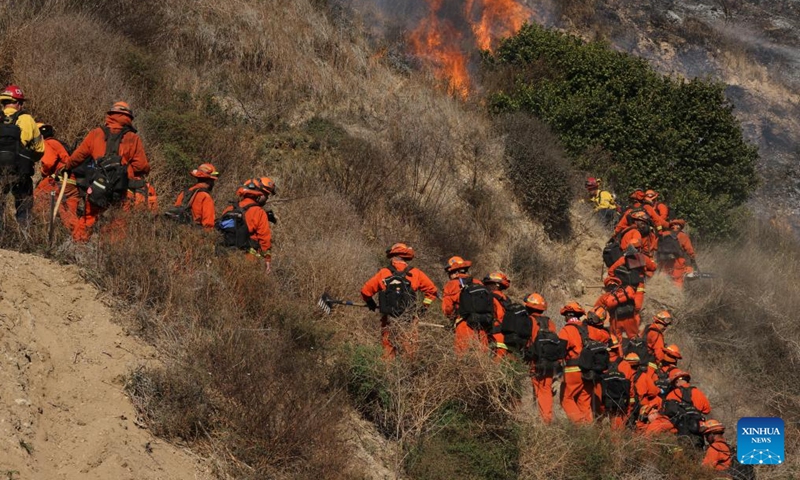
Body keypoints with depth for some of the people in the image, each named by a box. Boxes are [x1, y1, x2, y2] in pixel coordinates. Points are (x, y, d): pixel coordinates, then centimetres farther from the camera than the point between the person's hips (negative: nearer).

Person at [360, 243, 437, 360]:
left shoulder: (383, 273, -1)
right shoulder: (415, 273, 1)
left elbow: (366, 291, 1)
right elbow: (432, 290, 4)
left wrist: (371, 304, 19)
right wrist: (425, 307, 14)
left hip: (389, 321, 0)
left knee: (388, 351, 9)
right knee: (410, 351, 5)